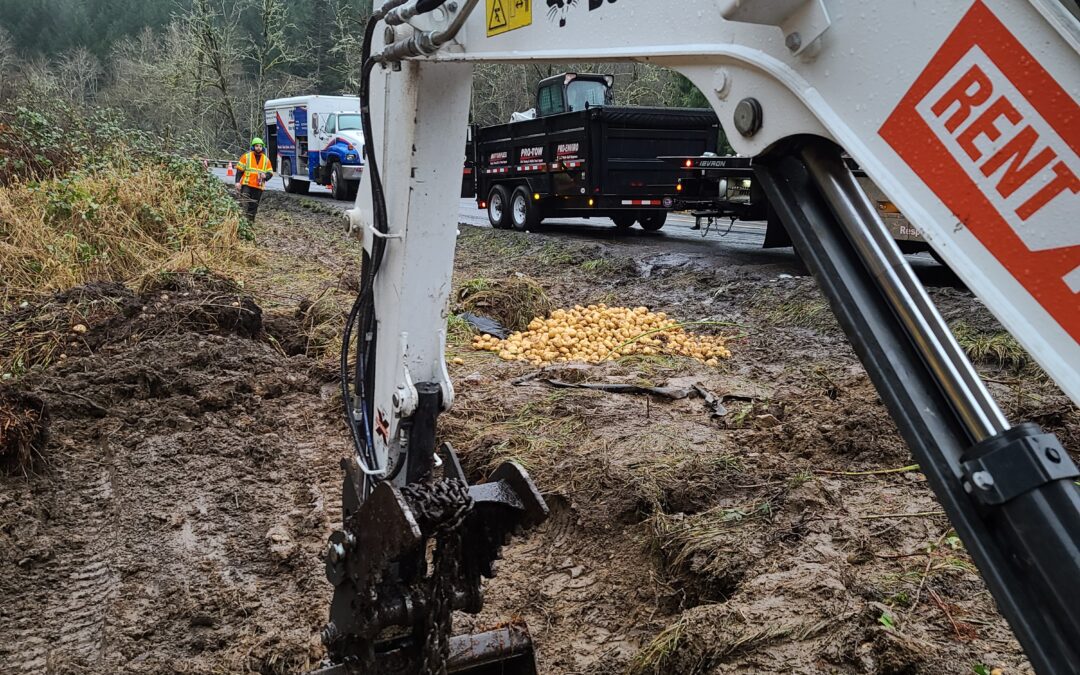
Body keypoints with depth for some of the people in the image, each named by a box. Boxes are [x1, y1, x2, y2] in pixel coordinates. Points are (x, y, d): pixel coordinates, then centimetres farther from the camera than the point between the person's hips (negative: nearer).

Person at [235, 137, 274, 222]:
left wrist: (265, 176, -9)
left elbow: (270, 173, 14)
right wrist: (238, 182, -8)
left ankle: (251, 221, 17)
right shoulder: (246, 156, 2)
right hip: (247, 185, -3)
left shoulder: (266, 159, 11)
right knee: (246, 204, -15)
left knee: (254, 206, 9)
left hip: (259, 187, 3)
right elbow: (239, 169, 1)